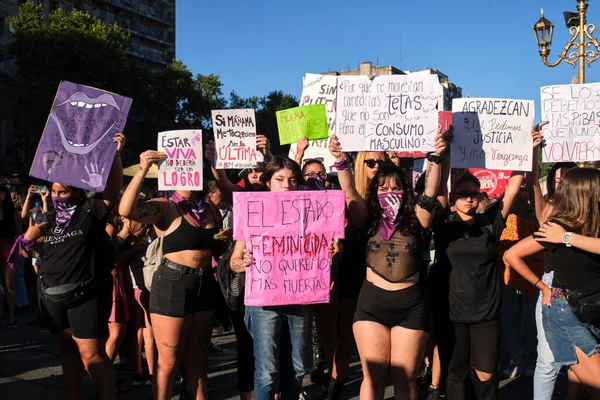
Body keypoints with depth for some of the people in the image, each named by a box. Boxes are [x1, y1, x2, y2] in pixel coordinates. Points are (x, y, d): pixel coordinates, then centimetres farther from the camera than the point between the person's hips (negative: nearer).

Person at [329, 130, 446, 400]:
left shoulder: (415, 219, 3)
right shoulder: (369, 219, 5)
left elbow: (431, 191, -7)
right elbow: (349, 191, -6)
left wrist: (435, 158, -20)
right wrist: (341, 161, -21)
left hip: (411, 305, 0)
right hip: (372, 302, 0)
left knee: (404, 377, 8)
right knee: (373, 376, 8)